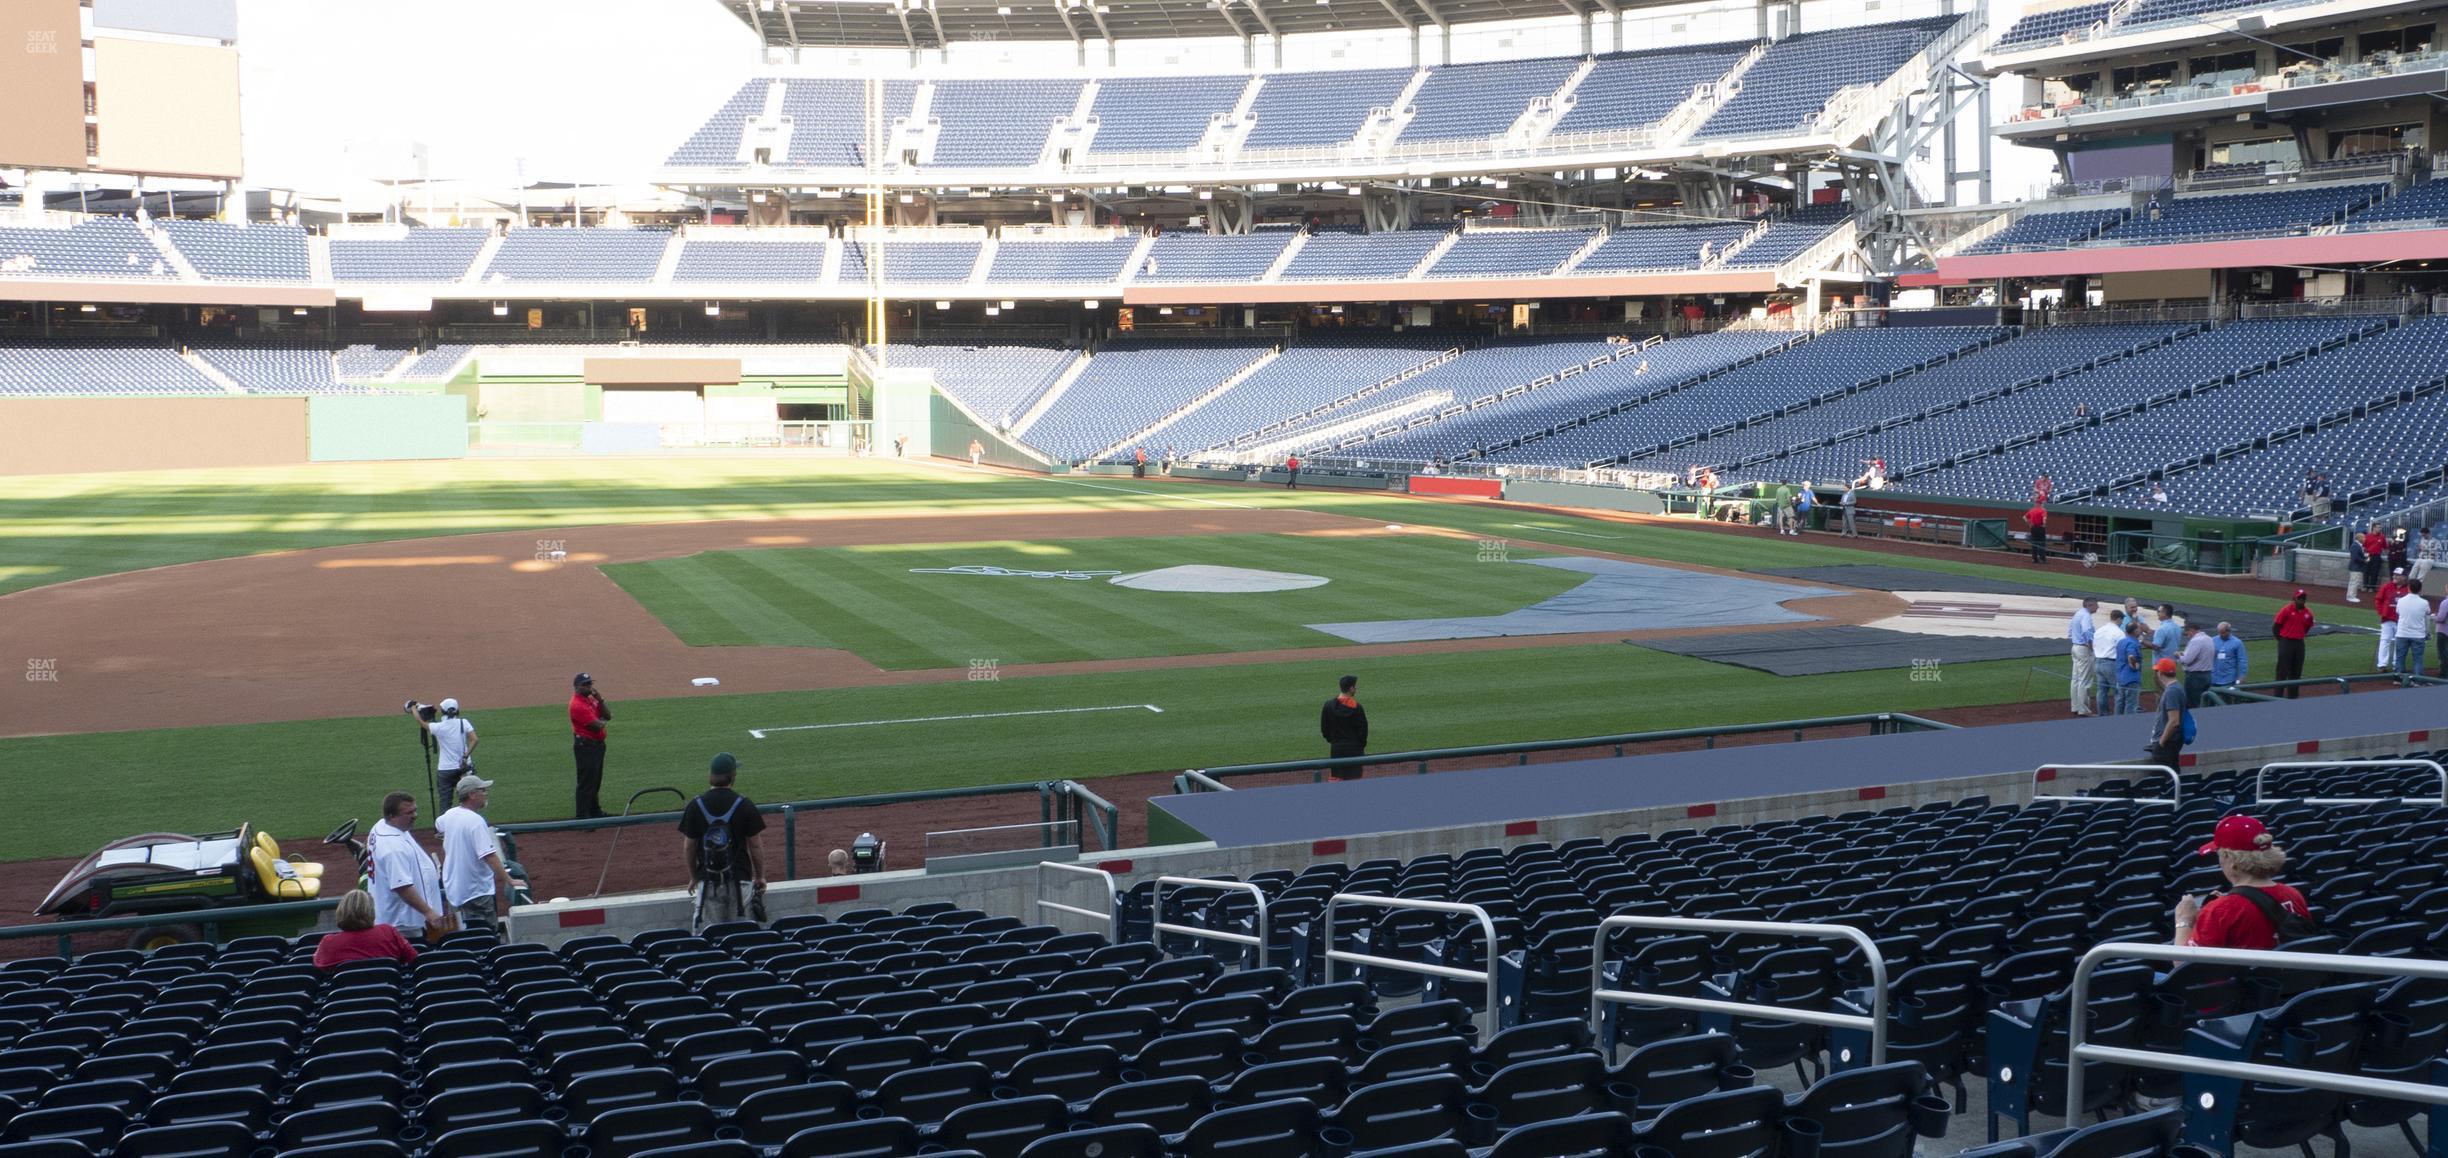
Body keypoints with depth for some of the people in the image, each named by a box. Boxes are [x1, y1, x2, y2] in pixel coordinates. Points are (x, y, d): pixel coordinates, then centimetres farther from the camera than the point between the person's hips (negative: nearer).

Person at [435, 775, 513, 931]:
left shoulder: (450, 815, 4)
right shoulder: (476, 821, -22)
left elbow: (437, 826, 30)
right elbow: (489, 856, -28)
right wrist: (509, 881, -26)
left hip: (453, 887, 9)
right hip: (478, 891, -9)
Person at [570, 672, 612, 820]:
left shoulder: (591, 699, 9)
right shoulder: (578, 704, -21)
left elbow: (607, 716, 6)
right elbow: (597, 726, -24)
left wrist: (600, 700, -8)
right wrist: (604, 721, -1)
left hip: (597, 744, 10)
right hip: (585, 746, -10)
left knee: (596, 780, 21)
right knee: (586, 782, -5)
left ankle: (594, 810, 34)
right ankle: (583, 816, 0)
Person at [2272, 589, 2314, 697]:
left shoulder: (2308, 613, 4)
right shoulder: (2286, 610, -11)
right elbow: (2276, 626, -5)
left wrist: (2300, 636, 15)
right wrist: (2281, 639, 1)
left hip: (2299, 644, 5)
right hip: (2286, 643, -5)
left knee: (2296, 673, 10)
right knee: (2282, 672, -5)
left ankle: (2293, 697, 19)